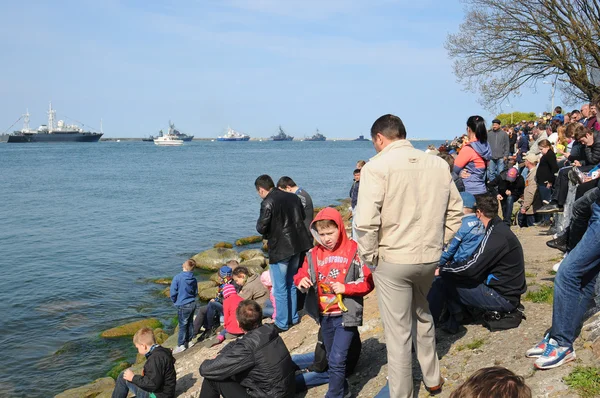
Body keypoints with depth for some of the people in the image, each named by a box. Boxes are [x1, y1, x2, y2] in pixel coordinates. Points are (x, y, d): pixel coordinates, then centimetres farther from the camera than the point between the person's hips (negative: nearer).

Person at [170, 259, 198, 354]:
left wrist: (175, 301, 4)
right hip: (192, 304, 5)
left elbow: (173, 292, -14)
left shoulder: (177, 277, -19)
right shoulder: (194, 279, -3)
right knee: (190, 323, 18)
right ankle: (189, 341, 31)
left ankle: (181, 345, 14)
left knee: (182, 325, 4)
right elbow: (196, 293, 8)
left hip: (183, 306, -5)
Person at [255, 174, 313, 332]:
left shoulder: (268, 203, -17)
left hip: (279, 249, -7)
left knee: (280, 288, 4)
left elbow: (261, 228, -18)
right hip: (297, 246, 7)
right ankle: (293, 317, 30)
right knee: (291, 283, 21)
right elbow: (303, 217, 17)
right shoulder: (293, 197, 6)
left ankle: (282, 323, 11)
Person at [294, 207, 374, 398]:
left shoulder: (354, 251, -11)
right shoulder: (313, 254, 2)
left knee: (337, 360, -11)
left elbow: (368, 282, -10)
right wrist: (301, 281, -13)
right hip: (325, 316, 6)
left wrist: (346, 288, -21)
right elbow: (301, 274, 10)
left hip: (346, 314, -5)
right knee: (332, 359, 20)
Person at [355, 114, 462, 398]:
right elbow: (454, 211, 9)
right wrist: (438, 244, 14)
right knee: (423, 316, 28)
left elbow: (366, 222, -21)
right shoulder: (438, 164, 5)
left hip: (392, 260, -6)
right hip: (429, 257, 6)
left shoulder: (377, 166, -13)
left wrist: (369, 257, -7)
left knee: (398, 332, 7)